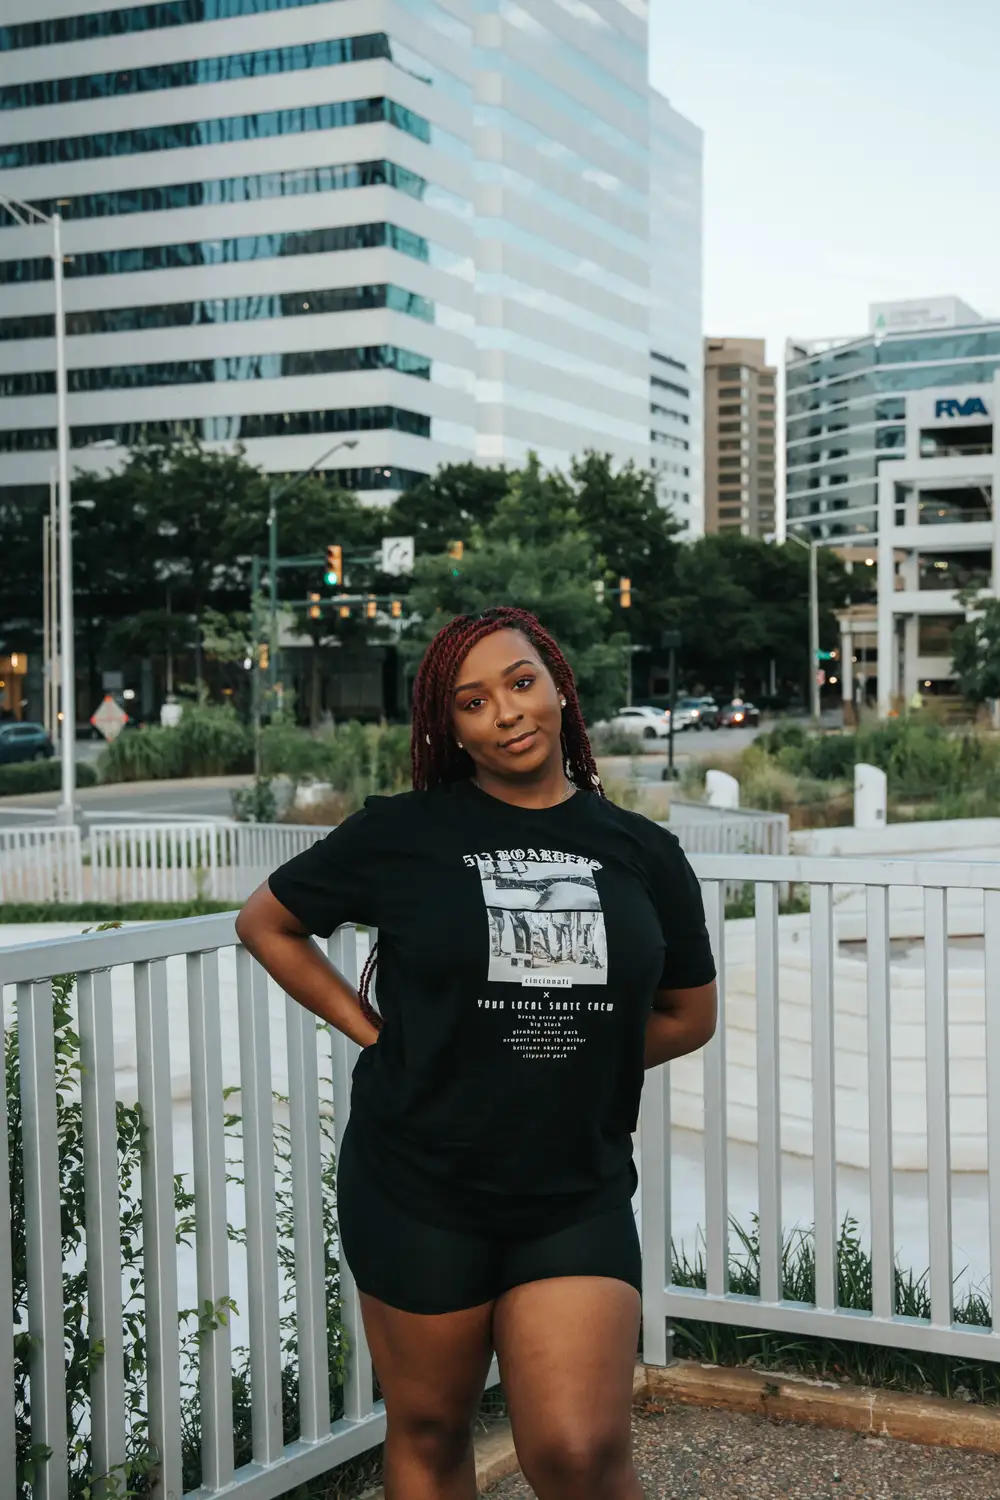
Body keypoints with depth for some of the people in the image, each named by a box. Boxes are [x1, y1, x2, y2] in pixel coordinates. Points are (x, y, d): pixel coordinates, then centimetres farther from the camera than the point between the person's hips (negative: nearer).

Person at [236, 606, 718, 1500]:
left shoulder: (642, 854, 3)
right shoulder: (404, 835, -3)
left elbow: (689, 1014, 14)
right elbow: (266, 923, 8)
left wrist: (572, 1055, 2)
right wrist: (375, 1033, 0)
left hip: (577, 1197, 1)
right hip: (421, 1190, 0)